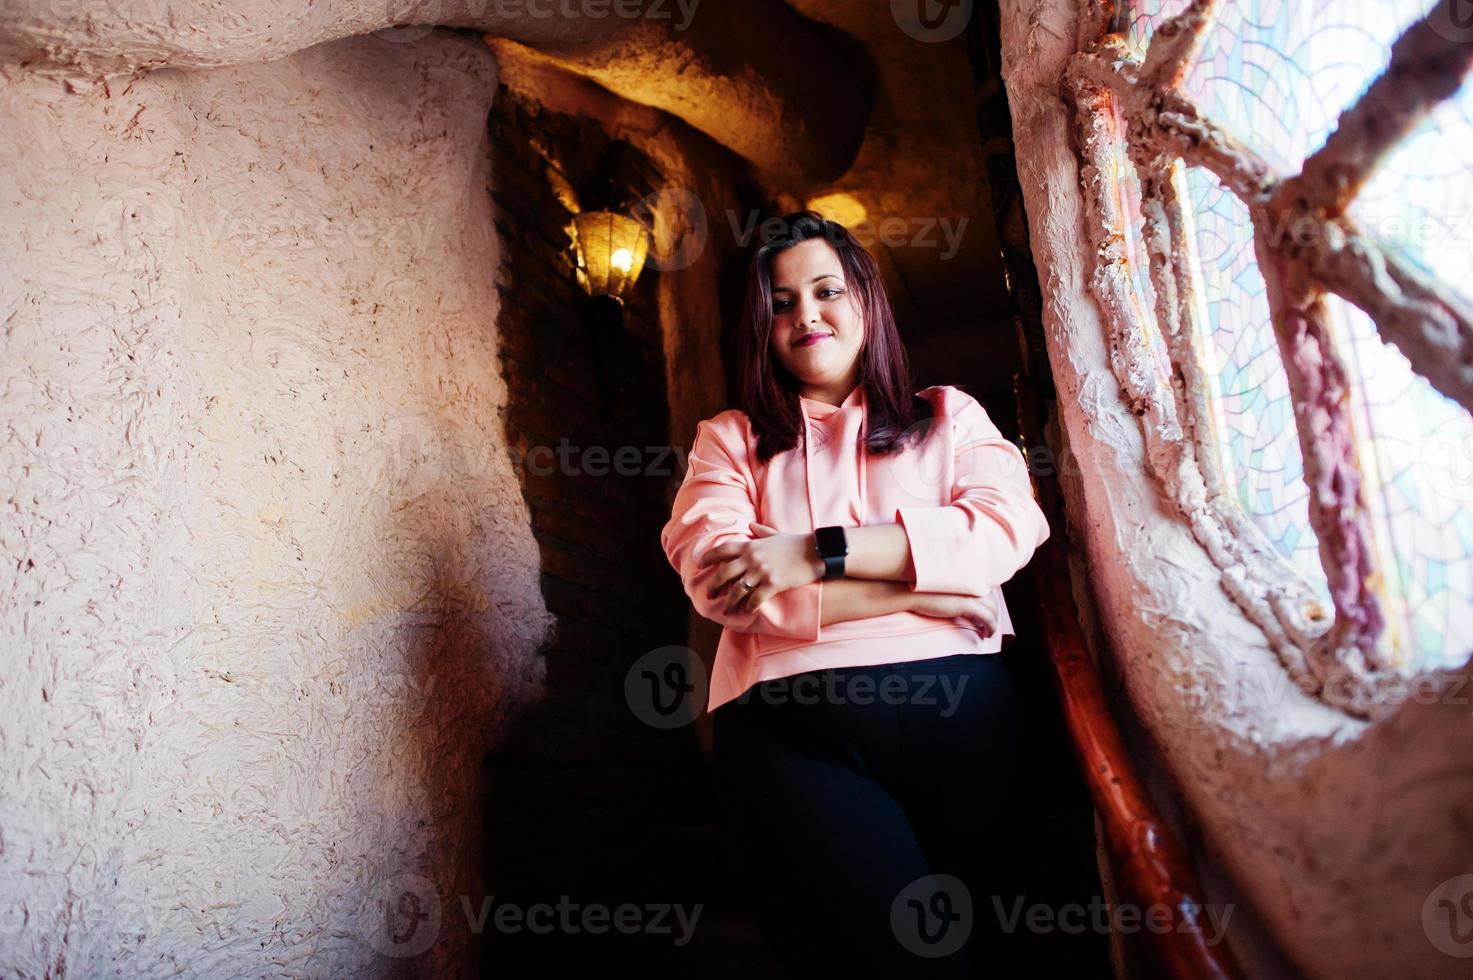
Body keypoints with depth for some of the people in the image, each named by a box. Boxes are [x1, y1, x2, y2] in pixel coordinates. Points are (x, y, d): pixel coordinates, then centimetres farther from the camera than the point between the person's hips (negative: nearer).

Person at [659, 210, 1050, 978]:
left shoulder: (948, 416, 19)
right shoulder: (729, 439, 15)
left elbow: (1009, 526, -1)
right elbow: (714, 580, -3)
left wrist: (818, 552, -10)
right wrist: (922, 587, -5)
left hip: (953, 701, 2)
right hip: (788, 721, -1)